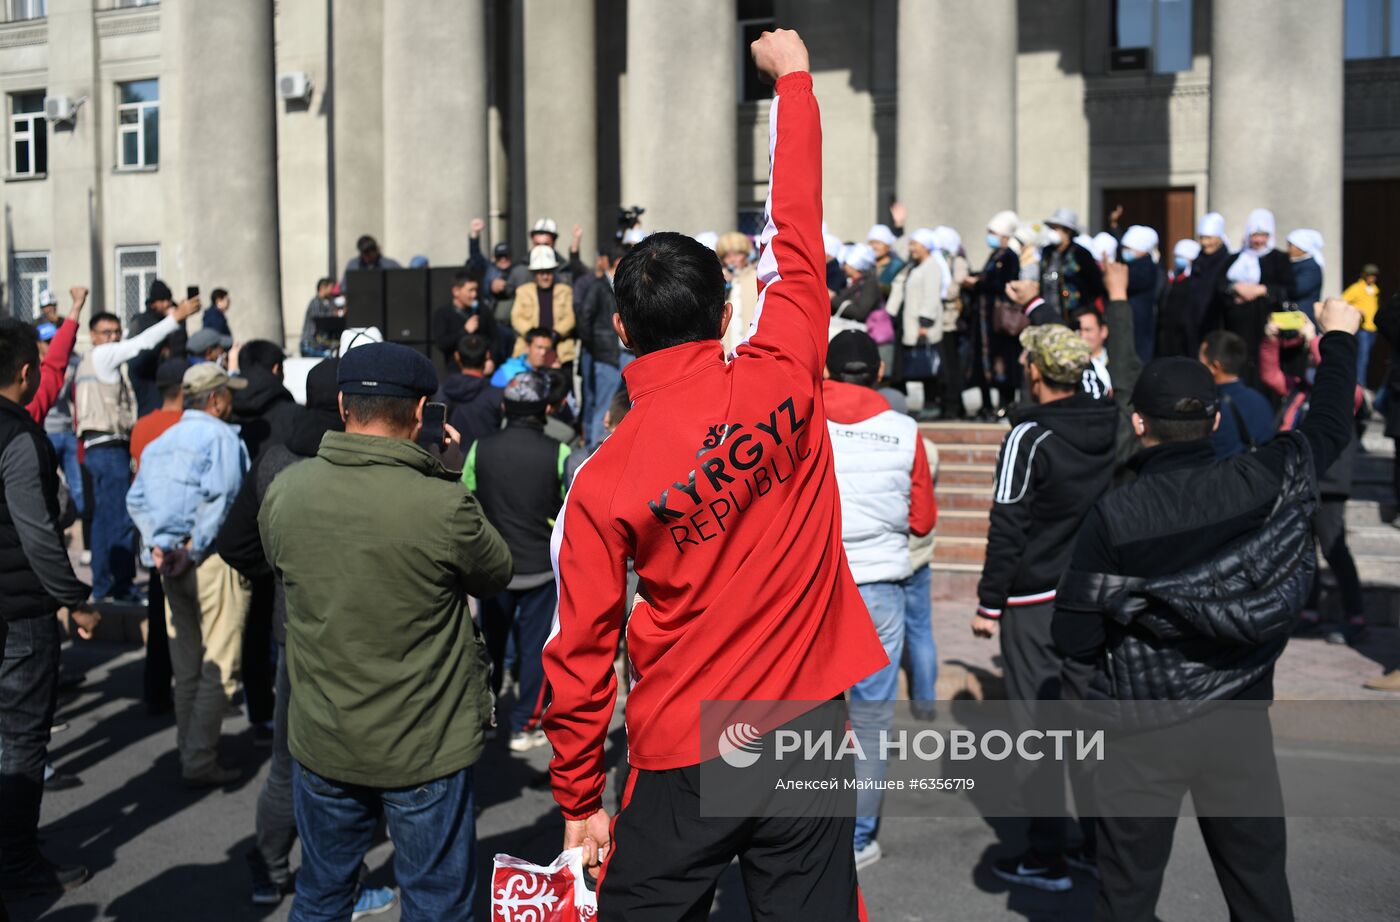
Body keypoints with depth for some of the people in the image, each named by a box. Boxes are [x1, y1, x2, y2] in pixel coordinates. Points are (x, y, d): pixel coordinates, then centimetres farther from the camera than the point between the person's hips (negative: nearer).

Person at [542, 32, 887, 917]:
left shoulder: (602, 481, -11)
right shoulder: (780, 380, -9)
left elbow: (579, 655, -6)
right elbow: (798, 235, 5)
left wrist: (579, 799, 8)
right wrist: (794, 78, 17)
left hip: (683, 759, -1)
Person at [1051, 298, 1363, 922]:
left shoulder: (1112, 518, -17)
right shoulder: (1261, 483, -11)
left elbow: (1074, 639, -12)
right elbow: (1331, 429, 9)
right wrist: (1338, 337, 24)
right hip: (1240, 727, 2)